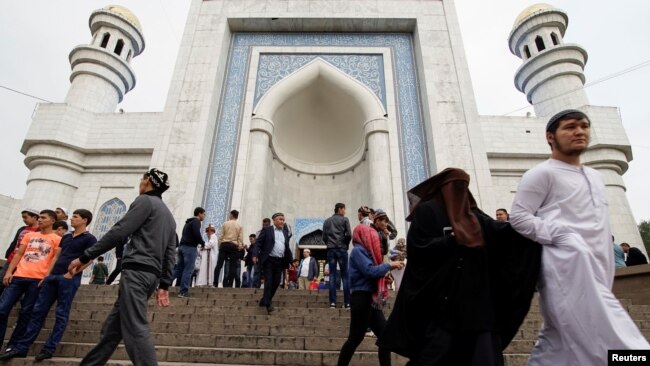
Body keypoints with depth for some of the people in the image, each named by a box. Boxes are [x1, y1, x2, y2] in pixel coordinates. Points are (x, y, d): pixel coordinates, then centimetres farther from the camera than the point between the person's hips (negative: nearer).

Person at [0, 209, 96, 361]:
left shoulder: (89, 239, -2)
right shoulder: (66, 237, 20)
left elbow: (89, 259, -10)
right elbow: (56, 256, 19)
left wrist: (71, 274, -14)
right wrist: (47, 275, 10)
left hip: (69, 279, -7)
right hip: (53, 276, 7)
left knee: (61, 314, -3)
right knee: (38, 311, 6)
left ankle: (49, 349, 3)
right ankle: (21, 347, 12)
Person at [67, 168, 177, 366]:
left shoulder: (145, 201, 0)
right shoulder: (169, 216, 24)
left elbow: (119, 232, -10)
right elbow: (170, 255, 17)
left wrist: (85, 257, -3)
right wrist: (164, 285, 15)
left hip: (136, 271, -9)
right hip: (151, 275, 9)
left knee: (135, 329, -12)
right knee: (112, 328, 14)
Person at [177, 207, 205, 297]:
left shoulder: (188, 222, 25)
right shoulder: (196, 221, -4)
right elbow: (197, 234, -17)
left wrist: (199, 243, 15)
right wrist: (203, 243, -1)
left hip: (182, 246, 9)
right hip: (190, 247, -9)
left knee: (179, 268, 12)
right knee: (188, 270, -6)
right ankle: (183, 291, -7)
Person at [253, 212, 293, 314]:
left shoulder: (285, 232, 15)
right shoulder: (267, 230, 1)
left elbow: (287, 247, 18)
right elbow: (258, 243, -4)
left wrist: (290, 260, 12)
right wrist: (255, 255, -17)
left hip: (280, 261, 5)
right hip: (269, 260, -5)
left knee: (276, 282, 7)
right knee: (269, 282, -5)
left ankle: (264, 301, 23)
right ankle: (268, 304, -1)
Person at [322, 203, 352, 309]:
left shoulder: (327, 221, 13)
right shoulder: (344, 219, 2)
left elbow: (324, 237, 8)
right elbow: (349, 235, -6)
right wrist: (346, 244, 9)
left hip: (330, 250, 3)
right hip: (342, 249, -3)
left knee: (332, 275, 3)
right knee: (345, 275, 1)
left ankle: (332, 302, -1)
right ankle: (347, 302, 0)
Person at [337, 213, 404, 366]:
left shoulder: (365, 251, 17)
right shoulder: (358, 250, -11)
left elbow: (372, 271, 14)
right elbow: (370, 271, -21)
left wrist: (389, 268, 5)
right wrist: (389, 265, -10)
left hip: (370, 300, 9)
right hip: (362, 298, -9)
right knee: (355, 338, -1)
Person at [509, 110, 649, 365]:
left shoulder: (595, 178, 25)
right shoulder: (542, 173, -1)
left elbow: (601, 230, 26)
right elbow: (518, 217, -8)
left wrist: (607, 275, 20)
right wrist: (559, 235, -18)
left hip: (595, 272, 8)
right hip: (568, 268, -8)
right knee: (615, 343, -16)